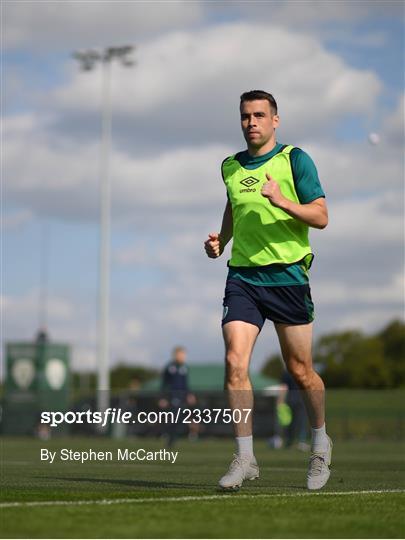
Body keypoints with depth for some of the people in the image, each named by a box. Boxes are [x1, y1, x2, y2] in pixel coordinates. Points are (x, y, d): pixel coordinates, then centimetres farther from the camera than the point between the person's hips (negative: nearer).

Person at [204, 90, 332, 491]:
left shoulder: (295, 160, -2)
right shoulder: (230, 167, 12)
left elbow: (321, 217, -6)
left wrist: (282, 202, -22)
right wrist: (221, 239, 13)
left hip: (288, 276, -3)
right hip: (242, 276, 3)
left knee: (299, 370, 4)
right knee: (234, 361, -13)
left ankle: (320, 443, 28)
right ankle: (245, 457, -6)